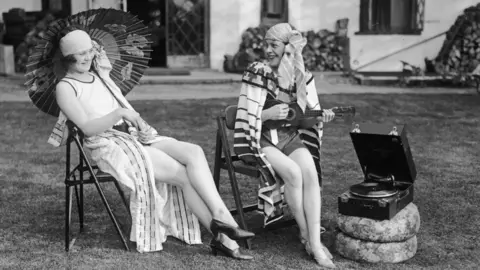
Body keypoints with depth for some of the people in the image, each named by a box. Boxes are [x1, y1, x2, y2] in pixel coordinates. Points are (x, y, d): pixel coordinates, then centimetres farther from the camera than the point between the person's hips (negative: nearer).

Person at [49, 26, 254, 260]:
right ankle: (222, 236, -17)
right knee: (184, 173, -22)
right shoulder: (65, 87, -1)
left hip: (132, 136, 6)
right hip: (109, 146, -6)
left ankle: (222, 220, -27)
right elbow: (87, 127, -14)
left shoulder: (100, 75, 19)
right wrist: (118, 113, -25)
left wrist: (141, 126, 4)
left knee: (193, 152, -20)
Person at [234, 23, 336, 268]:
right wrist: (268, 114, -24)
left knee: (310, 172, -25)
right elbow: (245, 118, -8)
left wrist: (321, 116, -11)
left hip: (291, 136, 4)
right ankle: (304, 234, -9)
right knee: (292, 172, -29)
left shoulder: (302, 76, 4)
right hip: (260, 138, -4)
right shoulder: (257, 74, -8)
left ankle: (315, 243, -23)